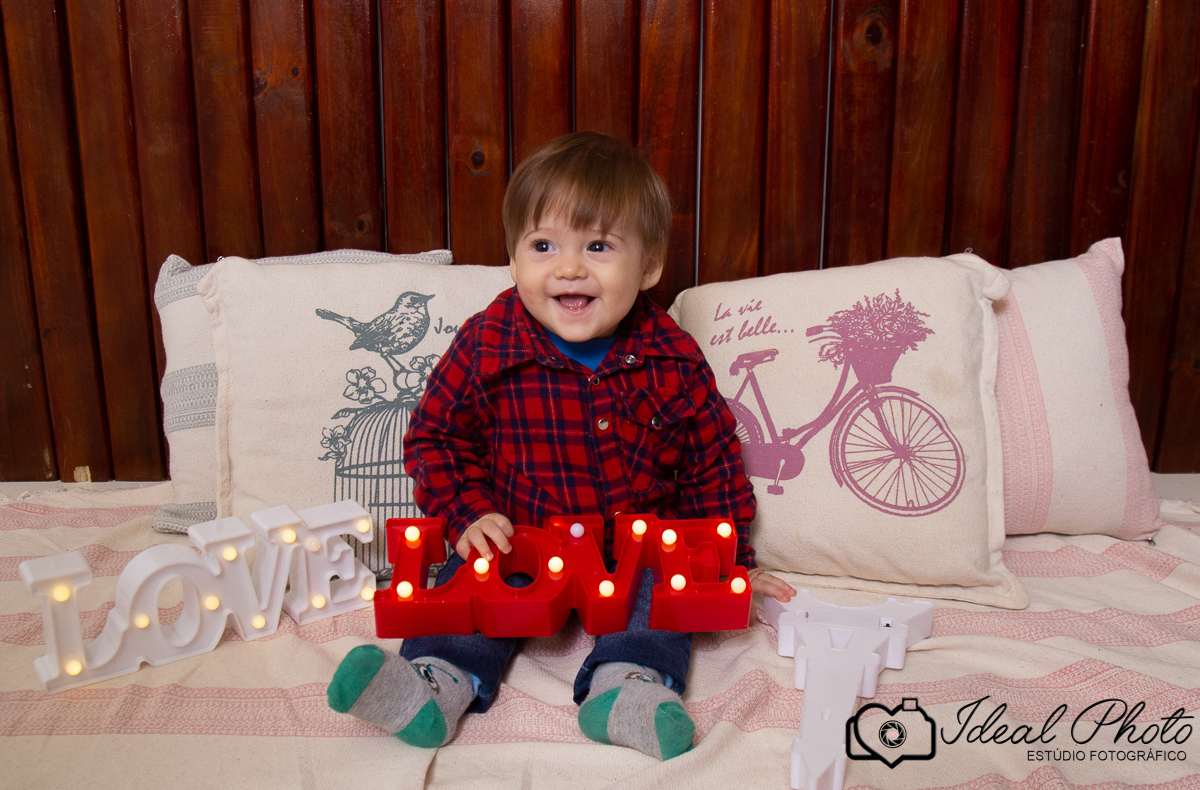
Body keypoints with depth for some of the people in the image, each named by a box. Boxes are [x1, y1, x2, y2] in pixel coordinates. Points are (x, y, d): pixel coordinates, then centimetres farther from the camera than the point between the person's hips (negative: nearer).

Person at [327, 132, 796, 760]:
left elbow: (712, 462, 4)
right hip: (514, 539, 1)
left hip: (642, 547, 0)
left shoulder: (673, 362, -8)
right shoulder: (486, 345, -10)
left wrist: (731, 561, 6)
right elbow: (436, 437, 1)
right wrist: (468, 515, -13)